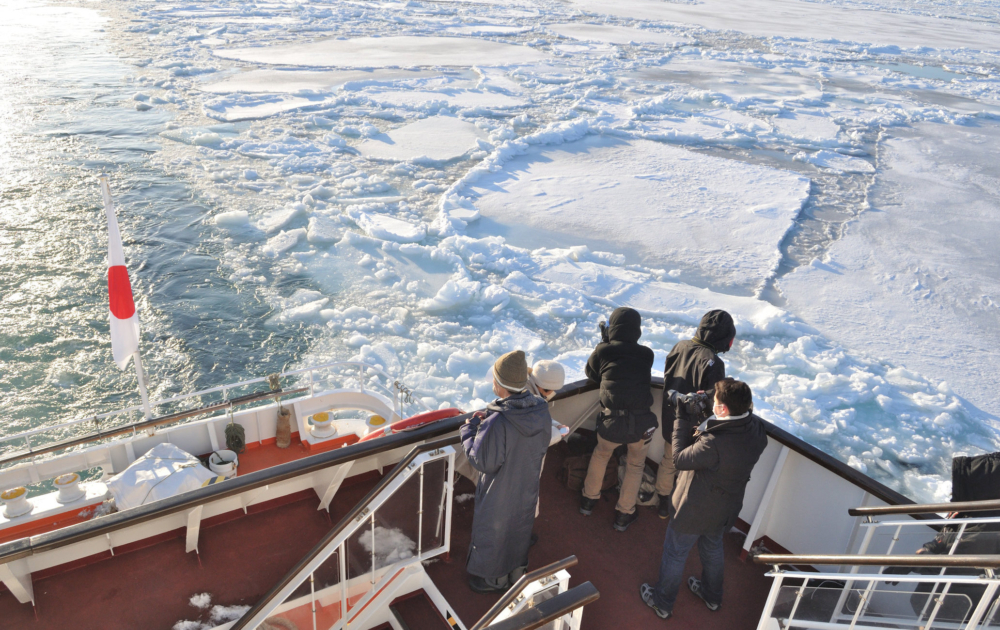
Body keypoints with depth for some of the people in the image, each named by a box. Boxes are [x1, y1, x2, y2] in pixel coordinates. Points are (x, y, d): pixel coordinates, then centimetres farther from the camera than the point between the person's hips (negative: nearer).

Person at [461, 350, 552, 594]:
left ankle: (494, 580, 45)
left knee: (493, 534, 22)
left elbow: (483, 462, -26)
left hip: (499, 495, -5)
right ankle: (517, 571, 52)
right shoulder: (541, 411, -18)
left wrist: (470, 429, -12)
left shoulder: (497, 423, -38)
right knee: (520, 532, 29)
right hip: (528, 490, 6)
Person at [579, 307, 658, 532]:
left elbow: (591, 373, 11)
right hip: (641, 422, 0)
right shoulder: (646, 354, -2)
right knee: (635, 466, 24)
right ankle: (624, 515, 32)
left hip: (611, 421, 0)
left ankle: (589, 500, 42)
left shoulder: (603, 350, -5)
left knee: (600, 455, 29)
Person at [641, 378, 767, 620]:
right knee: (713, 548, 33)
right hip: (726, 509, 7)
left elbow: (680, 459, -25)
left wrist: (683, 418, -20)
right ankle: (712, 596, 57)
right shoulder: (757, 430, -19)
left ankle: (663, 603, 41)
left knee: (674, 555, 19)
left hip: (694, 511, -6)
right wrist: (698, 417, -13)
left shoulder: (714, 444, -41)